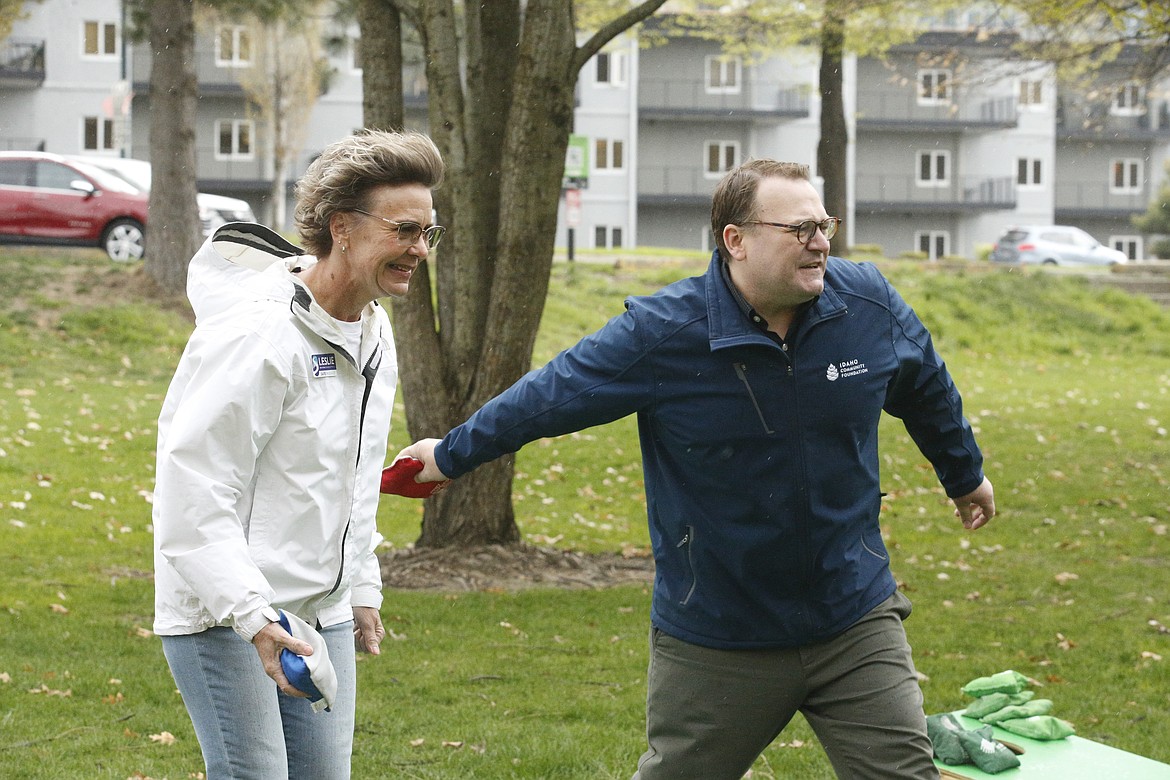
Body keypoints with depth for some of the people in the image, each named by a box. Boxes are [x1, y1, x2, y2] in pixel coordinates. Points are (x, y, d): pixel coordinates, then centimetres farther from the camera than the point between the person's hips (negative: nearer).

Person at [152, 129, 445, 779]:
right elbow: (196, 493, -22)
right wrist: (253, 616, -27)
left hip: (321, 613, 9)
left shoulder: (373, 333, 9)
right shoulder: (257, 336, -20)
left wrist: (362, 591, 22)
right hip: (221, 613, -8)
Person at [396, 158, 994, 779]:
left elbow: (927, 392, 16)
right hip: (715, 645, -2)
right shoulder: (661, 333, -16)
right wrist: (451, 455, 9)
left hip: (856, 623, 2)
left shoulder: (870, 304, -5)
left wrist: (965, 476, 32)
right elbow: (548, 395, -3)